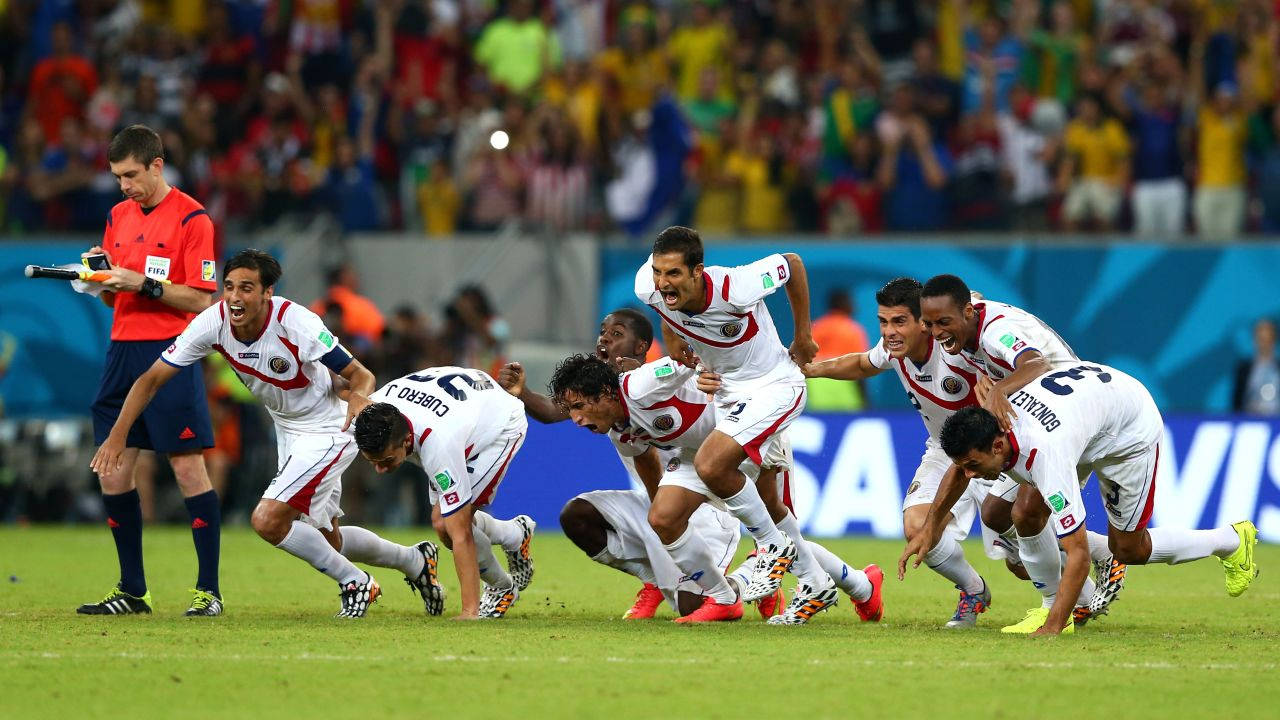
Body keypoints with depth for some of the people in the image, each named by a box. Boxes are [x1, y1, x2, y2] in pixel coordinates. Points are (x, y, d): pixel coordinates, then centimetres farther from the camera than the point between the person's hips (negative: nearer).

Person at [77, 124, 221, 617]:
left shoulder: (192, 218, -7)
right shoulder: (119, 216, 15)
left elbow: (199, 299, -11)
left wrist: (143, 284, -18)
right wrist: (101, 278, -1)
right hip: (123, 350, 7)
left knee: (188, 467, -8)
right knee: (112, 474, 4)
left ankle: (208, 590, -4)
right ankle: (131, 591, 13)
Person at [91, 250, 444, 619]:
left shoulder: (295, 322, -30)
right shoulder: (214, 322, -19)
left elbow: (360, 374, -23)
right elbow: (152, 379, -14)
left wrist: (359, 395, -47)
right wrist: (117, 435, -24)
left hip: (329, 431, -7)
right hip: (287, 432, 7)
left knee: (267, 520, -20)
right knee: (326, 540, 18)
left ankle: (355, 583, 2)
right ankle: (414, 561, 44)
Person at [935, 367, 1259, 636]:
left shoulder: (1045, 454, -45)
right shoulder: (985, 422, -25)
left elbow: (1078, 554, -42)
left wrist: (1052, 627, -44)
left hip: (1133, 430, -7)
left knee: (1129, 550, 5)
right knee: (1027, 513, -11)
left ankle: (1232, 541, 25)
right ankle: (1054, 607, 6)